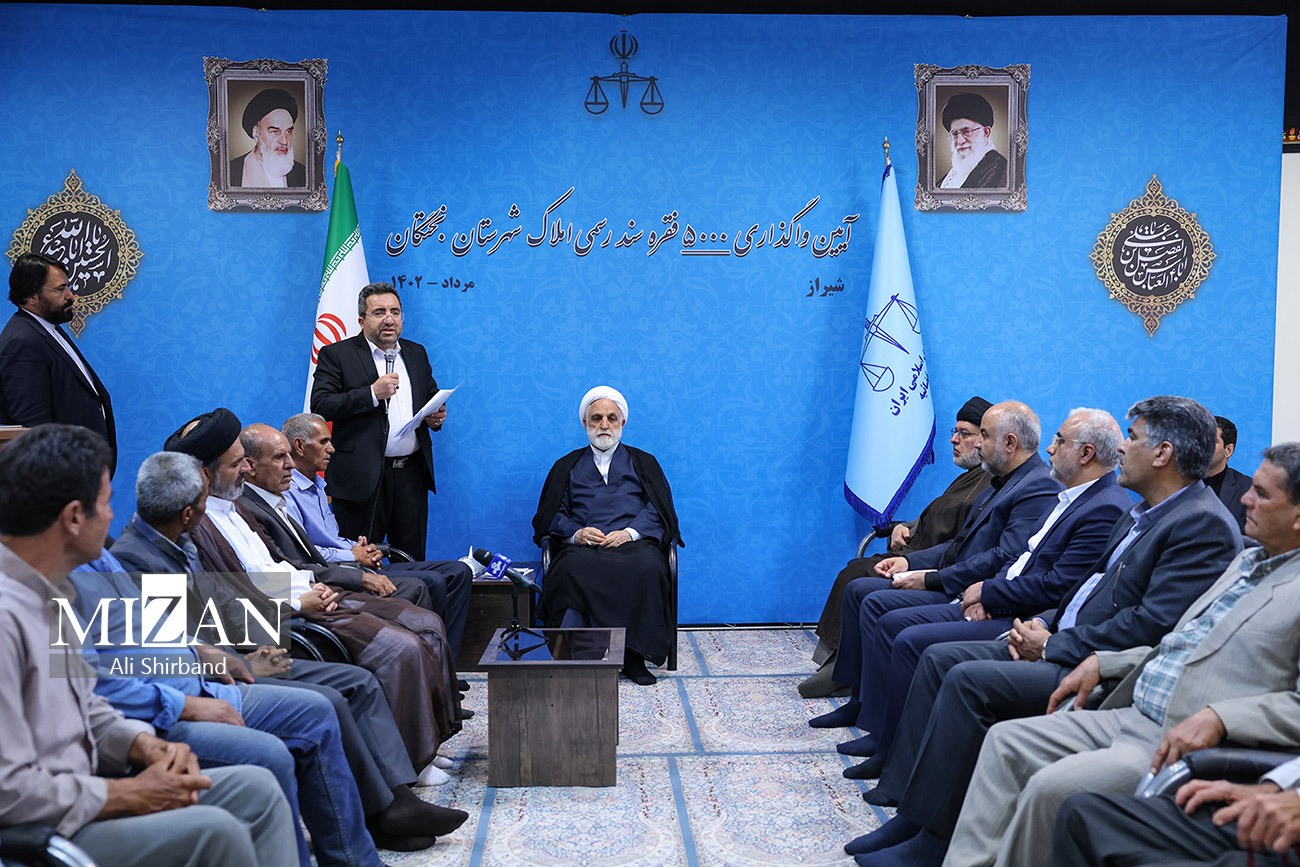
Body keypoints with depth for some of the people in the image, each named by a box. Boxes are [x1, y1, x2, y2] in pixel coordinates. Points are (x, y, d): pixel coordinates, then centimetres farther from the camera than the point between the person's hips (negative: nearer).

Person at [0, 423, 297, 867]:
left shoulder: (43, 592, 7)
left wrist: (148, 747, 0)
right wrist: (132, 795, -16)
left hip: (76, 793, 10)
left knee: (255, 788, 3)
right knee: (214, 830, -24)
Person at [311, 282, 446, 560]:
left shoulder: (416, 353, 15)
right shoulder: (336, 355, -1)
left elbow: (432, 398, 25)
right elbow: (320, 406, -12)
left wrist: (437, 415, 1)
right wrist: (372, 393, -20)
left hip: (412, 473, 5)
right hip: (362, 477, -5)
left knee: (412, 561, 9)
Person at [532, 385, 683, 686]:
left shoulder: (643, 462, 25)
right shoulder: (567, 466, 26)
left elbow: (658, 509, 10)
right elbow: (550, 515, 15)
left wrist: (630, 532, -9)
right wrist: (575, 533, -6)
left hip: (632, 545, 0)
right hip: (583, 547, 0)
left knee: (648, 567, -36)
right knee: (572, 569, -37)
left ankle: (634, 655, -29)